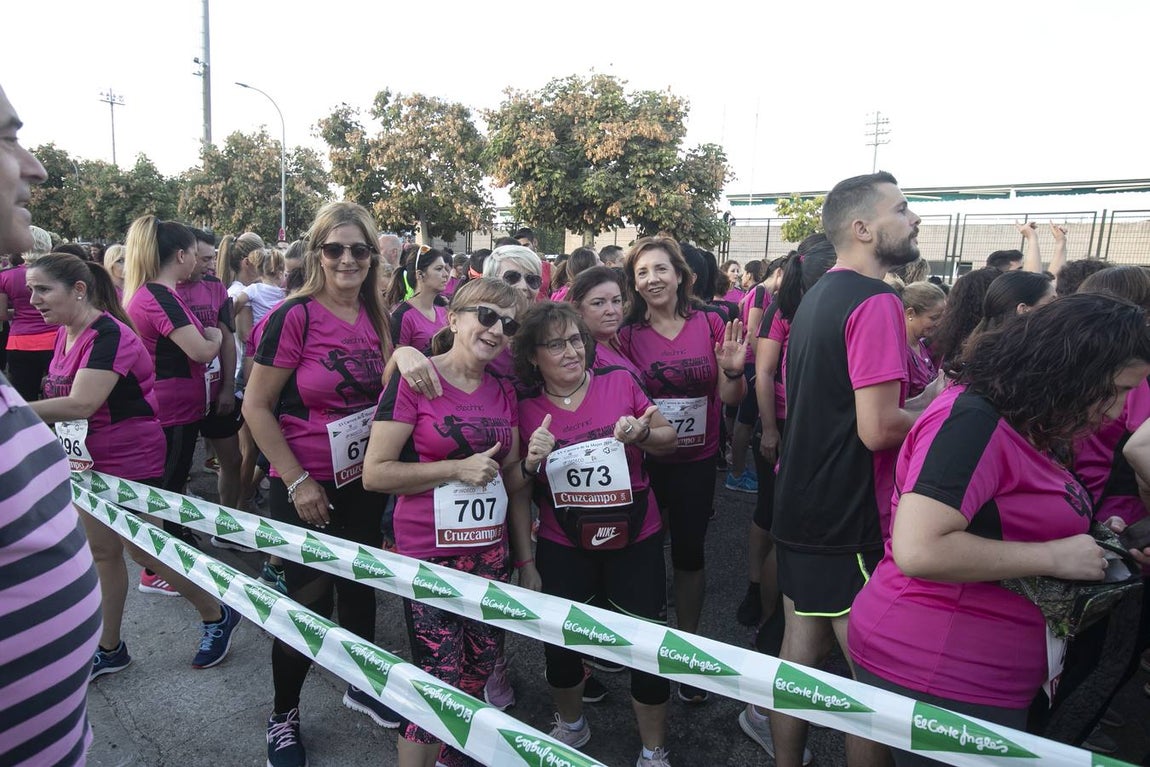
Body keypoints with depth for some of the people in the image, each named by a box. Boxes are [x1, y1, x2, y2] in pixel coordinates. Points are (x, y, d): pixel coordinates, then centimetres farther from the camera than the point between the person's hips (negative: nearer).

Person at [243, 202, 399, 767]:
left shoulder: (376, 317, 1)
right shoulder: (295, 316, -16)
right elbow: (256, 407, -13)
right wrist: (298, 482, -14)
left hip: (365, 483, 5)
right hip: (306, 491, -5)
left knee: (360, 586, 20)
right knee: (309, 602, 6)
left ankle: (361, 686, 43)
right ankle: (283, 716, 31)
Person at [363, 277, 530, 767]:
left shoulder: (503, 392, 7)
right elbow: (375, 473, -14)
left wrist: (529, 462, -2)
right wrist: (457, 469, -19)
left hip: (490, 552, 6)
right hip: (429, 555, -6)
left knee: (478, 670, 15)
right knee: (438, 683, -2)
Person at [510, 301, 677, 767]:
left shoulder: (620, 382, -7)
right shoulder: (525, 410, -4)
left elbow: (669, 441, 3)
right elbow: (519, 492, 3)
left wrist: (641, 434, -18)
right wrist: (532, 462, -17)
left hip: (634, 540, -1)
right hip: (562, 548, 1)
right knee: (559, 642, 12)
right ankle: (571, 725, 45)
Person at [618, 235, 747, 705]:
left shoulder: (710, 324, -5)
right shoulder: (627, 335, -5)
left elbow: (731, 399, -1)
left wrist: (732, 370, -20)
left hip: (696, 460, 0)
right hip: (642, 460, 0)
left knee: (689, 552, 9)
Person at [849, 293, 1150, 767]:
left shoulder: (1024, 425, 8)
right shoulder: (974, 421, -22)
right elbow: (918, 550, -32)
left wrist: (1096, 537, 6)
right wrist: (1053, 557, -22)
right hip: (935, 673, -10)